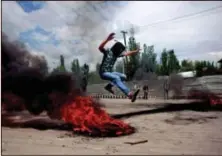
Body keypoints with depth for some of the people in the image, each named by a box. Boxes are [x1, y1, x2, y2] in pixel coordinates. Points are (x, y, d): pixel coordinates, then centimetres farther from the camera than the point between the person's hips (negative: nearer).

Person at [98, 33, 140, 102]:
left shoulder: (117, 54, 7)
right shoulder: (107, 51, -13)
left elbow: (127, 53, 11)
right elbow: (100, 47, -33)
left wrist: (135, 51, -3)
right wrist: (107, 39, -46)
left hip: (110, 72, 8)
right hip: (103, 72, -8)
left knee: (123, 76, 9)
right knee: (116, 78, -30)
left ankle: (109, 86, 10)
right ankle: (129, 94, -39)